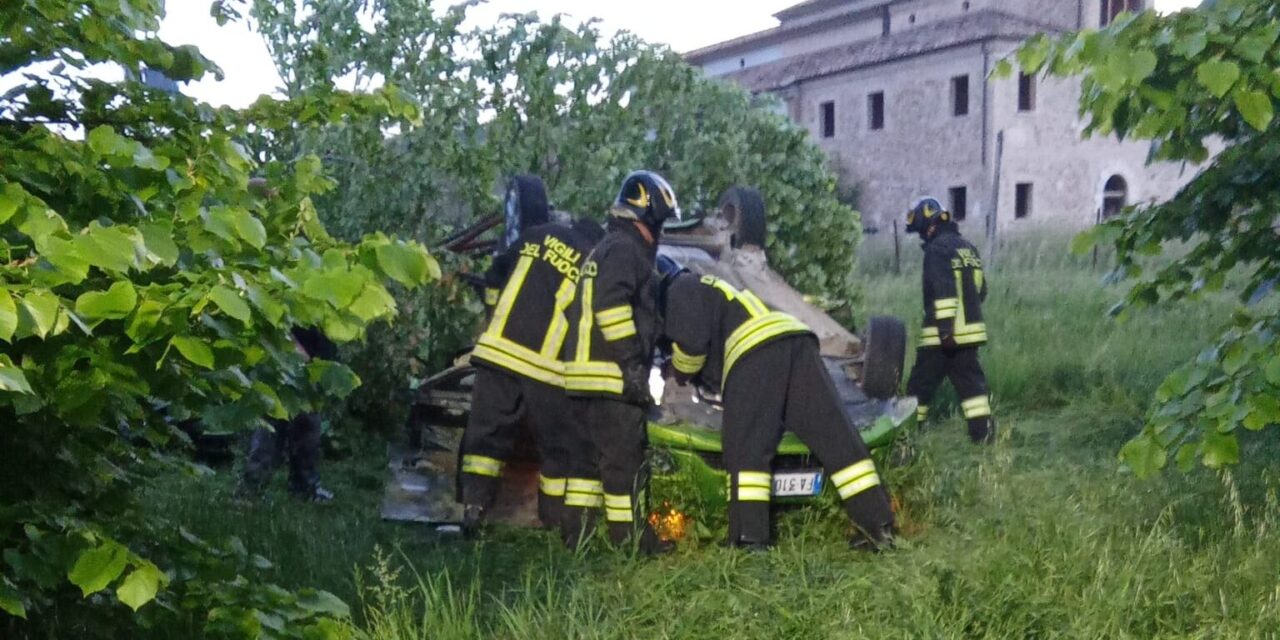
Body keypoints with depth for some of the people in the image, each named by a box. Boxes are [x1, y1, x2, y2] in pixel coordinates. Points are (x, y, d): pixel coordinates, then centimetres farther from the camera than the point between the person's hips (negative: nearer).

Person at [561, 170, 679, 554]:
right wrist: (633, 362, -20)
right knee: (626, 456, -5)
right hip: (613, 377, -10)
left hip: (586, 373, 10)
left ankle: (576, 533, 17)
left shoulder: (605, 249, 24)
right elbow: (611, 305, -22)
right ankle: (630, 535, 1)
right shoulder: (625, 248, -8)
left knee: (590, 452, 13)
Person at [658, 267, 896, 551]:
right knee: (837, 438, 2)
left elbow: (692, 341, -1)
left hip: (753, 349, -8)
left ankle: (750, 537, -13)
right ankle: (879, 525, 1)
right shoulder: (712, 289, 43)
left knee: (746, 450, -6)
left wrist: (680, 373, 16)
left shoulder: (680, 290, 15)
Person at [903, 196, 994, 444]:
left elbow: (943, 291, -22)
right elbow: (981, 289, 22)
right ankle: (982, 431, 4)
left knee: (922, 383, 0)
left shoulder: (938, 249, -11)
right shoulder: (967, 247, 16)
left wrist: (945, 326, -25)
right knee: (971, 381, 8)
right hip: (970, 329, 8)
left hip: (943, 334, -8)